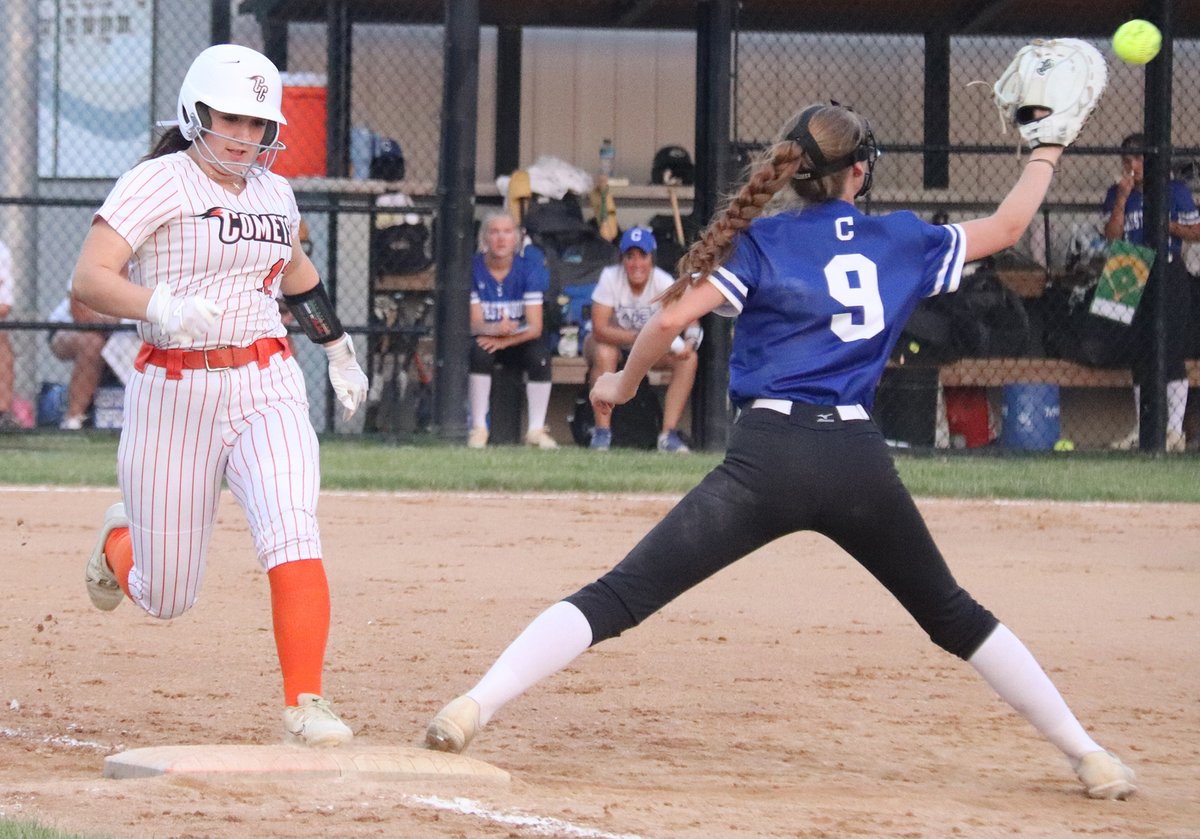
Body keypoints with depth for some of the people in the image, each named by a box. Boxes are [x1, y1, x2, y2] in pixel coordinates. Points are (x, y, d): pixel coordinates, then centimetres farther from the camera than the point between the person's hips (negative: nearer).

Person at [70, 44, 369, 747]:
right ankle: (119, 543, 41)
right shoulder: (157, 184, -8)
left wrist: (339, 348, 36)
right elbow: (89, 279, -19)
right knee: (166, 598, 5)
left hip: (268, 387, 3)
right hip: (175, 392, -3)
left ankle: (306, 703, -22)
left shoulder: (275, 193, 11)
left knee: (292, 534, -23)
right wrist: (162, 306, -35)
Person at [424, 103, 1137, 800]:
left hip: (769, 458, -2)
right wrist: (1046, 155, 45)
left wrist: (624, 384, 15)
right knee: (955, 616, 21)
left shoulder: (763, 242, 5)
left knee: (621, 596, -5)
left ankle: (474, 708, -20)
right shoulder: (904, 241, 13)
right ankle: (1087, 755, 23)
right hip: (862, 464, 2)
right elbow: (1006, 227, 27)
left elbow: (670, 320, -4)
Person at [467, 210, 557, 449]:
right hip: (487, 339, -1)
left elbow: (535, 327, -16)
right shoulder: (474, 268, -11)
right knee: (479, 351, -33)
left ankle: (536, 429, -22)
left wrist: (504, 340, -33)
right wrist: (495, 329, -40)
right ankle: (479, 427, -27)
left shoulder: (528, 267, -10)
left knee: (540, 353, -30)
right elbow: (474, 323, -16)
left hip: (520, 341, 1)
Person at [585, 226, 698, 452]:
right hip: (612, 342, -3)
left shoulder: (663, 282, -18)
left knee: (689, 358, -23)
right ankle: (602, 433, -28)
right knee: (605, 353, -37)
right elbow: (599, 329, -32)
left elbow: (690, 318, -24)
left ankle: (668, 434, -23)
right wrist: (640, 337, -45)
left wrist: (690, 340, -48)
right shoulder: (610, 278, -24)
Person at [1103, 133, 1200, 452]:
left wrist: (1168, 226, -14)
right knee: (1140, 355, 8)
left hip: (1170, 275, -4)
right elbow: (1112, 237, -2)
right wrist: (1123, 198, -10)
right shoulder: (1117, 194, 9)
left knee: (1171, 353, -10)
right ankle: (1141, 430, 15)